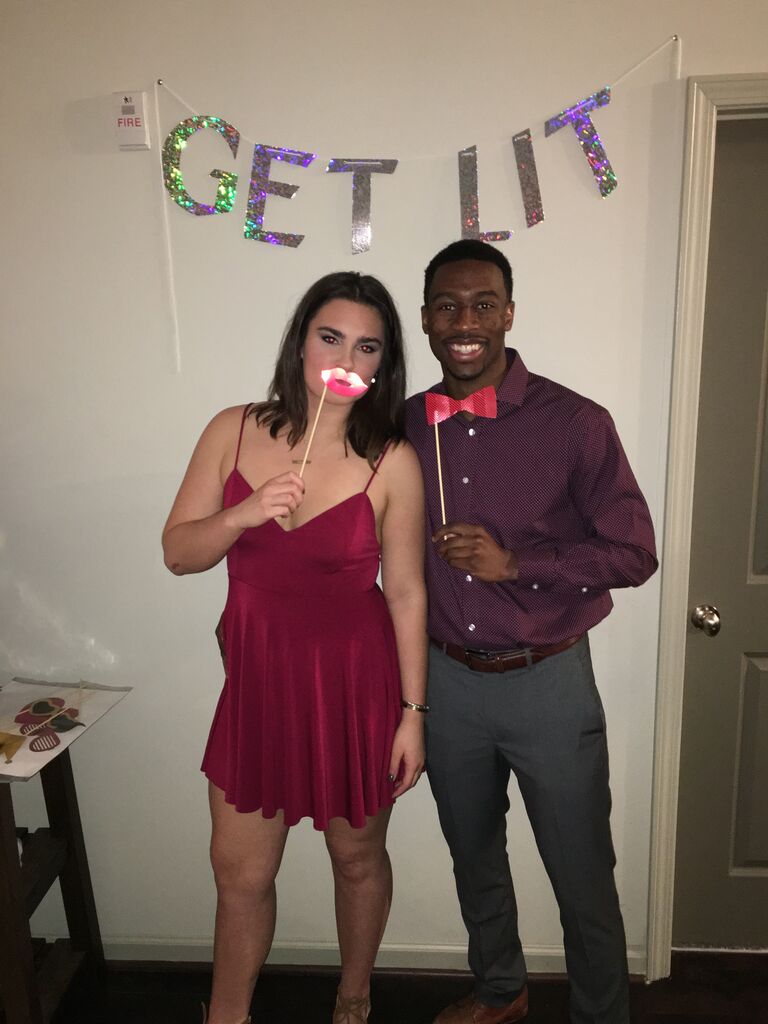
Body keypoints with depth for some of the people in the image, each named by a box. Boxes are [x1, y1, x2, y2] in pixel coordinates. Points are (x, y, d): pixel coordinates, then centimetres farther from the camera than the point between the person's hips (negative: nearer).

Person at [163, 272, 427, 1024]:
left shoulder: (391, 461, -12)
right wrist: (242, 516, -22)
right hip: (258, 677, 2)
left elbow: (405, 593, -7)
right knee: (240, 868, 13)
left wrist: (412, 712, -5)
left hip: (354, 680, -1)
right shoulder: (234, 432, -5)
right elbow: (177, 551, -1)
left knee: (357, 856, 19)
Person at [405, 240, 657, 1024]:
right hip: (446, 678, 4)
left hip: (548, 682, -3)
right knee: (473, 856, 24)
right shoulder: (404, 425, -1)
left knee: (583, 877, 12)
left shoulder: (575, 423, -13)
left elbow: (633, 554, -9)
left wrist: (515, 564, -21)